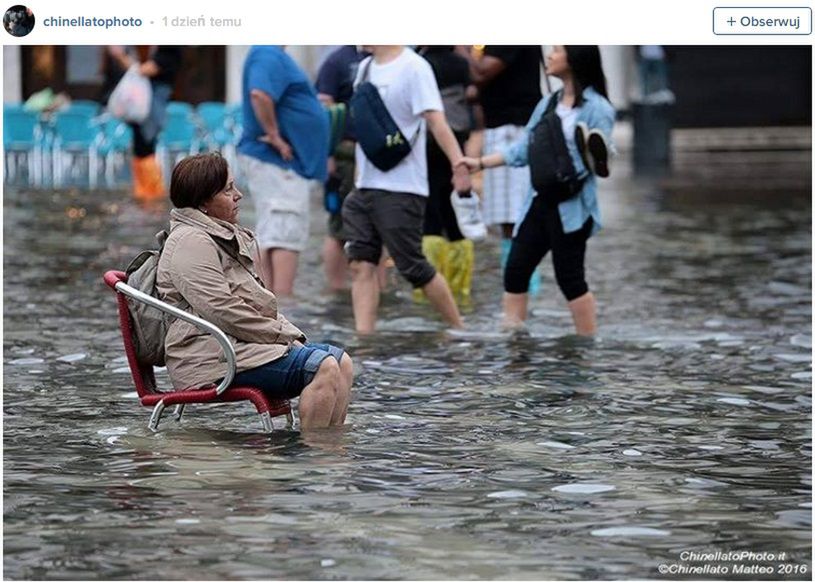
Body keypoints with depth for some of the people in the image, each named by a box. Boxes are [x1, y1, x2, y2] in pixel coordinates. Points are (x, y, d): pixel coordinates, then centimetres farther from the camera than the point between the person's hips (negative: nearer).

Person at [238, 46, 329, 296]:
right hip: (277, 162, -11)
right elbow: (260, 94, -33)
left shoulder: (275, 55, 17)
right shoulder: (269, 56, -17)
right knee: (287, 232, -11)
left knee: (270, 234, 13)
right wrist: (275, 137, -25)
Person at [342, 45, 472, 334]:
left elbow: (436, 122, -21)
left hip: (401, 190, -8)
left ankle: (460, 330, 14)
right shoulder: (365, 68, 13)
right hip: (365, 187, 8)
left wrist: (458, 162, -34)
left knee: (413, 267, -2)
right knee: (361, 264, -2)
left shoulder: (414, 68, -12)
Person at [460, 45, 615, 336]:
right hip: (539, 201, 8)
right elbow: (523, 149, 18)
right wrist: (480, 163, 15)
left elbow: (596, 159, -14)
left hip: (571, 206, -8)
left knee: (570, 278, -3)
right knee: (515, 270, 3)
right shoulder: (548, 104, 15)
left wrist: (593, 156, -36)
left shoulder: (597, 109, -9)